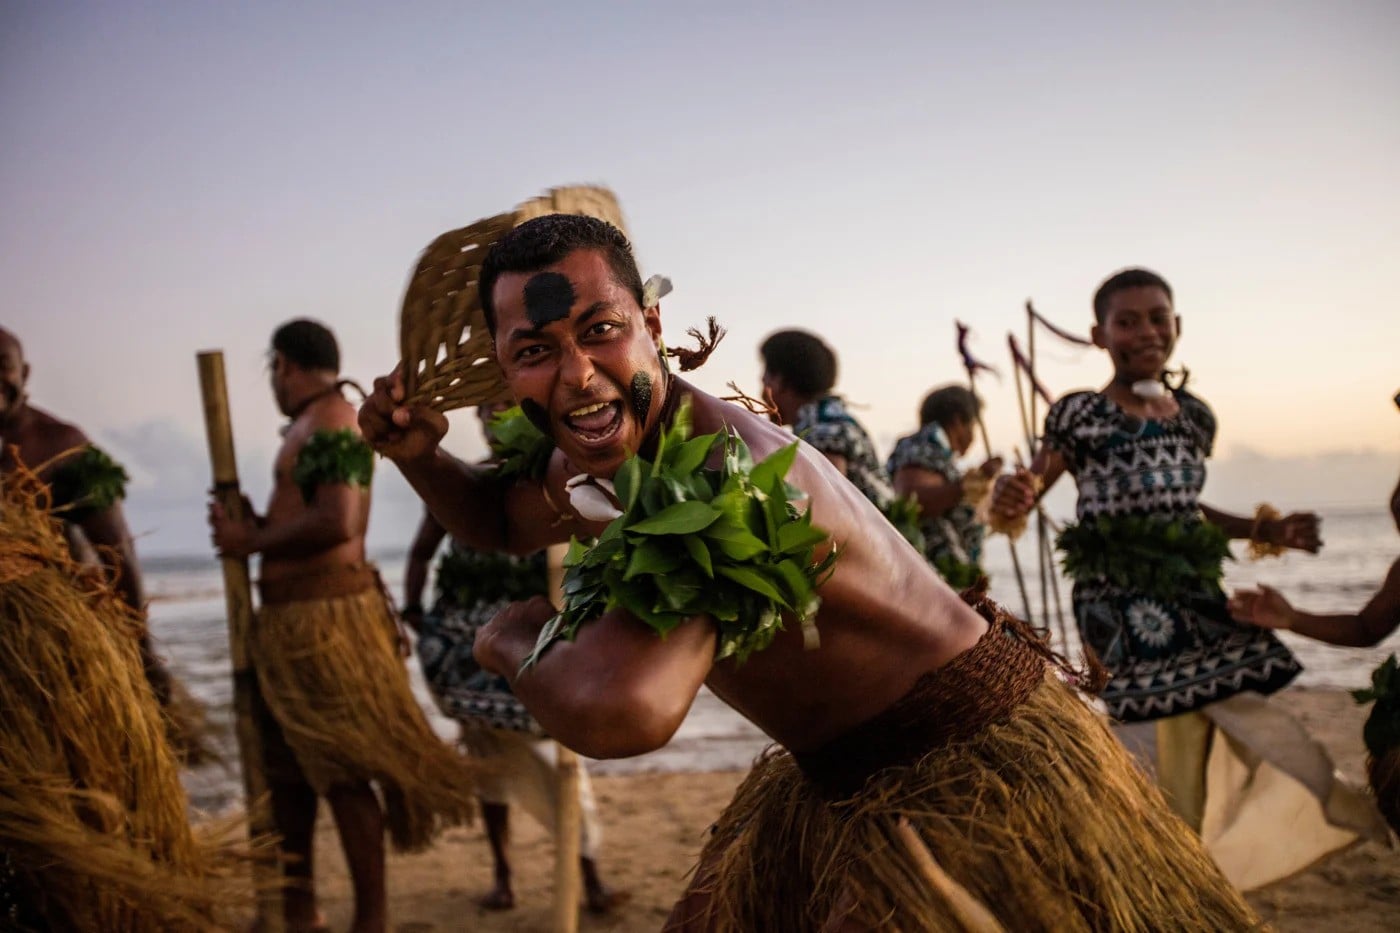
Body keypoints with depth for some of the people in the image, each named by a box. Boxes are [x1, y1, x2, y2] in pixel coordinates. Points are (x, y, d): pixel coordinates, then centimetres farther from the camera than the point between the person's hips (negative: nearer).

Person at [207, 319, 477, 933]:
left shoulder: (330, 423, -13)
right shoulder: (315, 425, 17)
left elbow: (334, 523, -25)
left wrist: (252, 541, -14)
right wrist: (254, 525, 5)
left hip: (323, 619, -11)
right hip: (293, 618, 11)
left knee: (342, 772, -3)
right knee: (287, 765, 17)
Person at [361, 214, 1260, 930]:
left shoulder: (724, 471, -33)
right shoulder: (598, 459, -5)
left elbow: (617, 711, -48)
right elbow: (504, 518, 17)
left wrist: (514, 637, -26)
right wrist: (420, 452, -4)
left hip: (973, 774, -8)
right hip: (840, 785, 9)